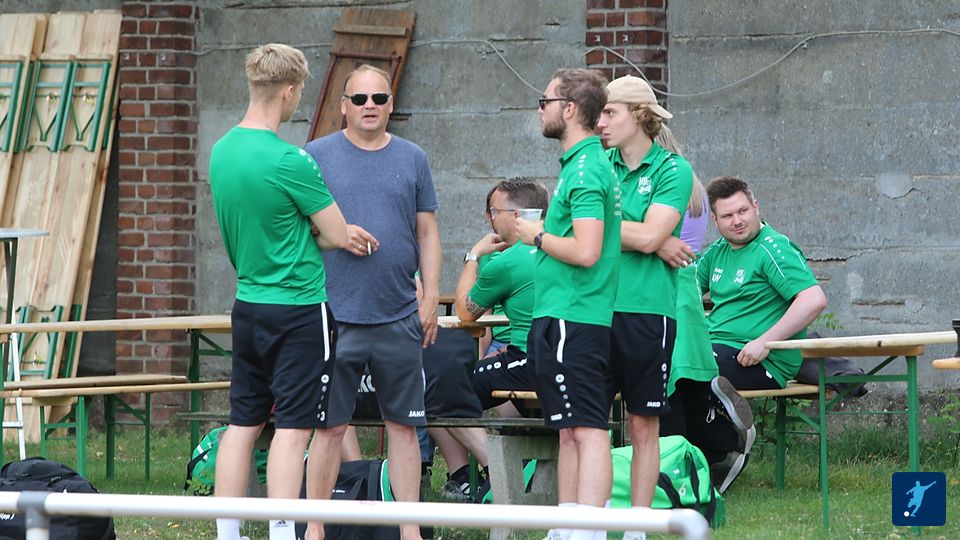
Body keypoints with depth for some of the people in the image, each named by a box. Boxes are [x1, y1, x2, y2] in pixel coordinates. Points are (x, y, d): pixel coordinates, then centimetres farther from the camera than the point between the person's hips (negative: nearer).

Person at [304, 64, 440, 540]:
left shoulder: (412, 159, 10)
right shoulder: (317, 156, 4)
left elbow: (427, 233, 12)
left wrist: (430, 299, 4)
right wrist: (337, 233, -14)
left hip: (399, 317, 2)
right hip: (334, 314, -2)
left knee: (403, 423, 5)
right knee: (328, 424, 0)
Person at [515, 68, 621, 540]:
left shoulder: (585, 170, -15)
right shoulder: (588, 163, 17)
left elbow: (586, 251, -24)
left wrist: (538, 236, -10)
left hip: (571, 322, -11)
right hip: (561, 318, 11)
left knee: (586, 430, -13)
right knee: (570, 431, 13)